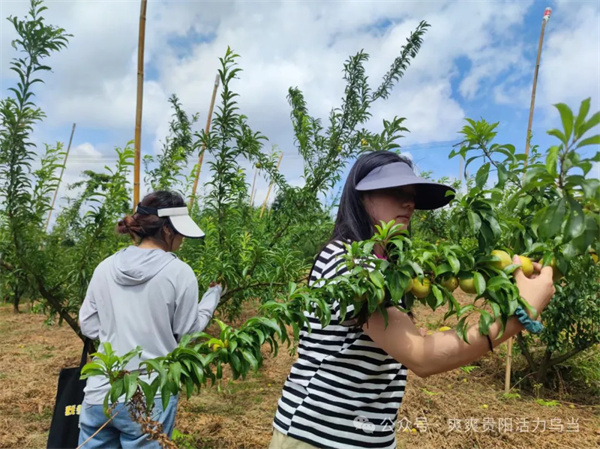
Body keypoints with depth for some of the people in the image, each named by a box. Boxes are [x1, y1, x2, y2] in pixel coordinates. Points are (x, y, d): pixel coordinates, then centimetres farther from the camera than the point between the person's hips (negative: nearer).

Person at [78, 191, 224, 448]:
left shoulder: (105, 268, 0)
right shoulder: (179, 272, -13)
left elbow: (88, 326, 7)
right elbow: (189, 332, -3)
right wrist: (213, 295, 10)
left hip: (100, 393, 4)